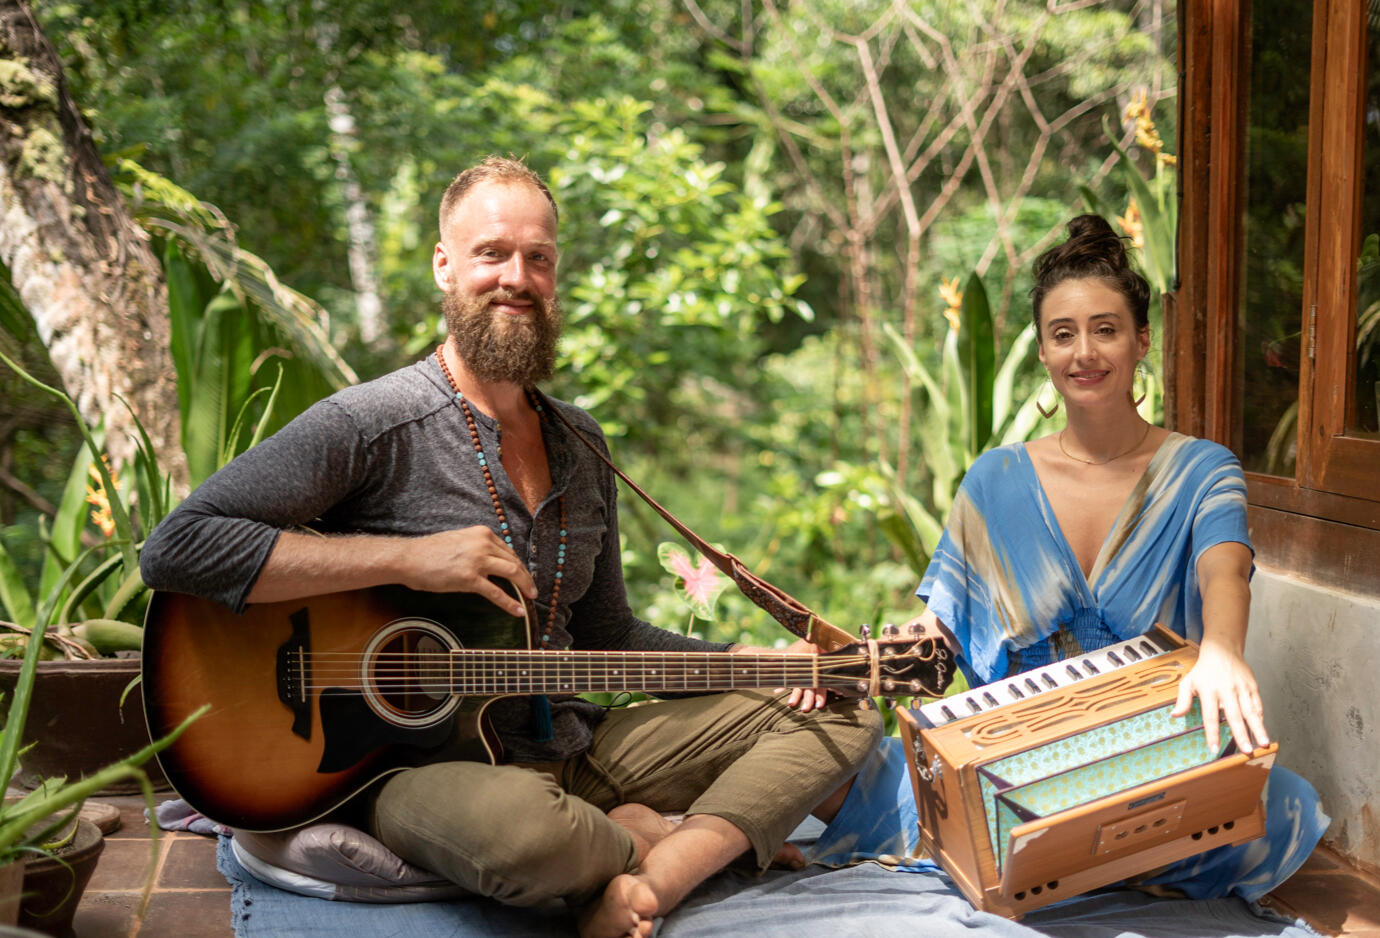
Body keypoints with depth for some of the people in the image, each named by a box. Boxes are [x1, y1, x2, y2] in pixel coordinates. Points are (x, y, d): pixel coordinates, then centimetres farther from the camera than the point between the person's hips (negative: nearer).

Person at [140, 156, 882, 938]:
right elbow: (177, 549, -20)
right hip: (418, 762, -7)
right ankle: (652, 841, -8)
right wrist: (407, 558, -23)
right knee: (520, 822, -43)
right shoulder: (372, 427, -11)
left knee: (843, 716, 1)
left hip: (574, 750, 7)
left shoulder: (579, 443, 13)